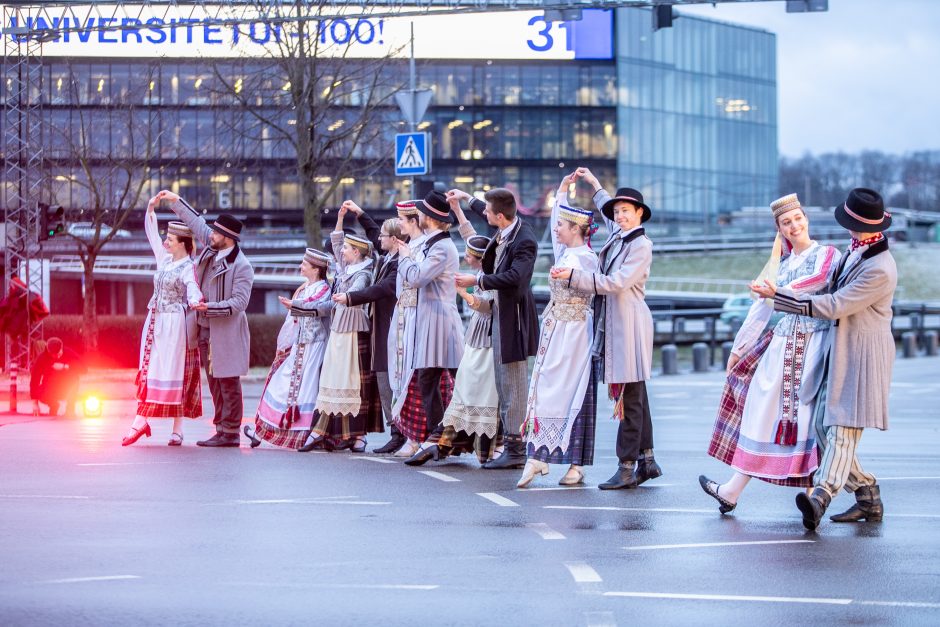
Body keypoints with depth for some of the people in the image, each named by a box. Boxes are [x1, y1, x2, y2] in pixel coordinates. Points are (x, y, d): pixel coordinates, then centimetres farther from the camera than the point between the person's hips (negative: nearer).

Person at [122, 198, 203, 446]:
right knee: (148, 370, 4)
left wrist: (195, 302, -46)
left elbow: (193, 291, -24)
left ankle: (177, 429, 0)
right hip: (155, 322, 8)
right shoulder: (164, 259, 10)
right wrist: (151, 209, 12)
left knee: (175, 374, -4)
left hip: (175, 326, -8)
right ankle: (140, 421, 4)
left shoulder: (189, 268, -11)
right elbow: (152, 234, 19)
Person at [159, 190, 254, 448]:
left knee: (228, 383, -3)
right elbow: (197, 222, 21)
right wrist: (176, 201, 21)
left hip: (226, 332, -8)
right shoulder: (211, 249, 6)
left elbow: (239, 302, -19)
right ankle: (222, 430, 15)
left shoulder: (241, 266, -15)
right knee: (214, 382, 10)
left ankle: (231, 433, 0)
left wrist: (210, 307, -23)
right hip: (205, 329, 8)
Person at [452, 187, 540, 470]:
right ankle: (510, 445, 18)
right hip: (499, 314, 10)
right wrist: (467, 198, 41)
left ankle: (516, 450, -4)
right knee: (503, 385, 13)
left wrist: (477, 281, -25)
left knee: (513, 385, -7)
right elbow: (491, 216, 31)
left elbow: (515, 277, -33)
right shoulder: (506, 228, 6)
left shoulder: (524, 241, -21)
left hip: (514, 316, -10)